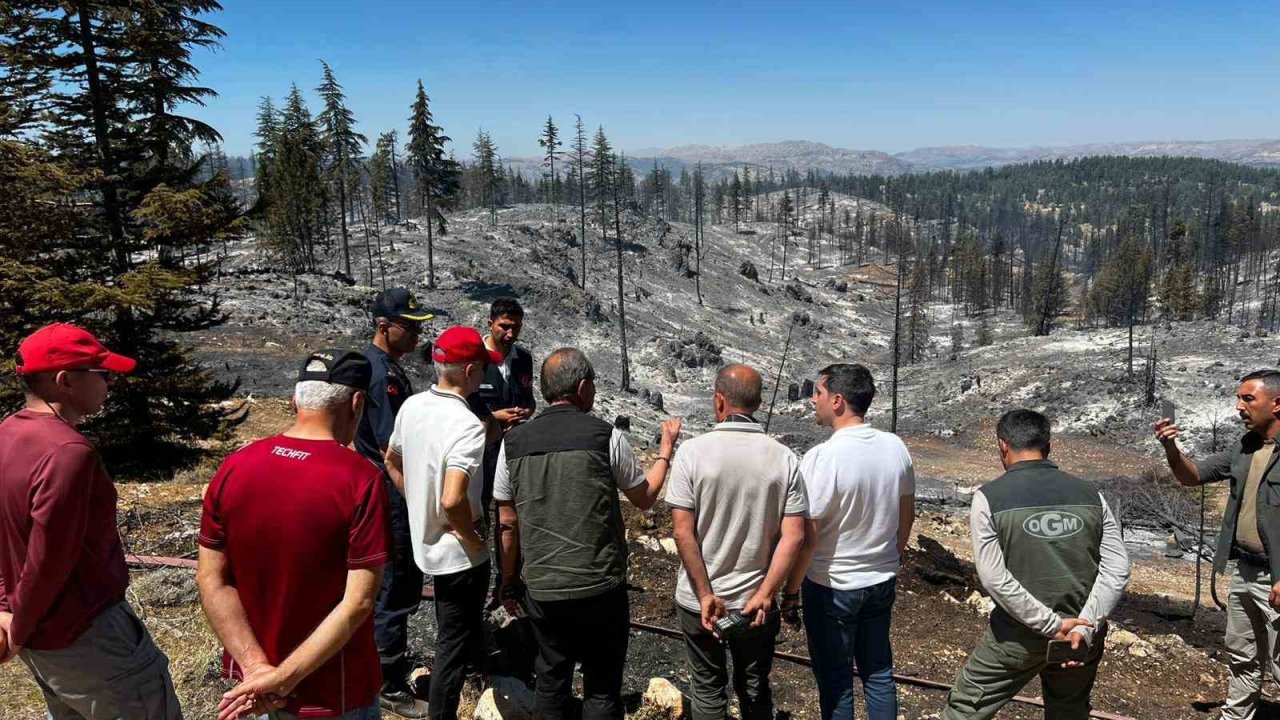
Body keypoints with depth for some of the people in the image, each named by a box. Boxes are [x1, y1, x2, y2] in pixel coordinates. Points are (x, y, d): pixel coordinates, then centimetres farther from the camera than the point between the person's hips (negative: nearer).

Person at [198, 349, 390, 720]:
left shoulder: (233, 467, -7)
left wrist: (256, 667, -10)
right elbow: (358, 602, -23)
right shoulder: (361, 480, -21)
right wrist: (282, 678, -17)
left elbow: (211, 580, -6)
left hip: (252, 680, 5)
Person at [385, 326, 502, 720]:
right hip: (460, 553, -8)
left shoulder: (412, 406, -2)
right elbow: (452, 501, -36)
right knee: (454, 646, 10)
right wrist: (474, 537, -19)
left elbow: (392, 462, 13)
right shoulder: (467, 425, -28)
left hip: (425, 541, 8)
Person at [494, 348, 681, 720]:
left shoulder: (513, 442, -1)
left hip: (541, 589, 3)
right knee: (602, 688, 12)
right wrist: (666, 448, 19)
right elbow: (645, 497, 5)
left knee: (551, 683, 19)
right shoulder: (606, 437, -9)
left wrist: (509, 581, 16)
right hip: (600, 588, -3)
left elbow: (507, 523, 5)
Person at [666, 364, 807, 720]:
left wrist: (706, 596, -12)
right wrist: (765, 595, -10)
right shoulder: (784, 457, -8)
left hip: (698, 601, -1)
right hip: (756, 600, 1)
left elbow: (683, 532, -17)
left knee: (708, 689, 18)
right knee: (755, 688, 22)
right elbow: (794, 536, -12)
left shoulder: (692, 451, -14)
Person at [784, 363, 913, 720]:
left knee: (835, 680, 11)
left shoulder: (822, 457, -24)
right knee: (879, 672, 20)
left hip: (831, 588, -6)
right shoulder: (896, 447, -5)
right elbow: (907, 515, 7)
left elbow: (808, 537, -21)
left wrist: (791, 590, -8)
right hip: (882, 582, 6)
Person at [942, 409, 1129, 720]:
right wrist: (1084, 627, -13)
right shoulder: (1090, 494, 0)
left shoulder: (989, 497, -11)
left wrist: (1051, 625, -14)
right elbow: (1117, 568, -7)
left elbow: (994, 578, -17)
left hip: (1017, 635, -4)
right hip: (1080, 636, 4)